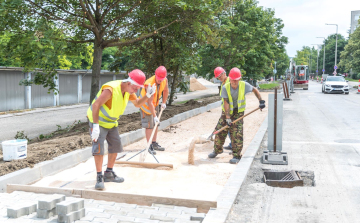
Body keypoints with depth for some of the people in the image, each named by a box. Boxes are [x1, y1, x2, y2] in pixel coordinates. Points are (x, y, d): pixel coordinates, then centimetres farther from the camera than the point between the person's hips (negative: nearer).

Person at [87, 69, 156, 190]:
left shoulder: (128, 91, -4)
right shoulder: (111, 89, -31)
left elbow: (137, 103, 11)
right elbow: (95, 105, -35)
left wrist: (148, 95, -9)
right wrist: (96, 126, -39)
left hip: (111, 122, 8)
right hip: (98, 121, -8)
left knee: (115, 146, 9)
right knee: (98, 147, -16)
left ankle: (109, 174, 24)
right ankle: (99, 178, -8)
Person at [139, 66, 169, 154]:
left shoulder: (165, 80, -13)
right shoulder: (150, 84, -34)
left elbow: (166, 91, 11)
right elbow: (149, 102, -35)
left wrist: (164, 102, 6)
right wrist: (154, 116, -36)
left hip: (155, 104, 7)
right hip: (146, 104, -7)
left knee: (156, 124, 12)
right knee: (149, 125, -10)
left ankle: (154, 143, 23)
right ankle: (149, 146, -5)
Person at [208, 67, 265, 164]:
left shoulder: (244, 85, -14)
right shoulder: (225, 87, -15)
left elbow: (255, 90, 4)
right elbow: (226, 103, -18)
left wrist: (261, 101, -6)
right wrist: (227, 117, -23)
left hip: (238, 112, -1)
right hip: (226, 112, 2)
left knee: (237, 134, -12)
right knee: (220, 131, 3)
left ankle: (236, 155, -4)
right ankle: (217, 150, 25)